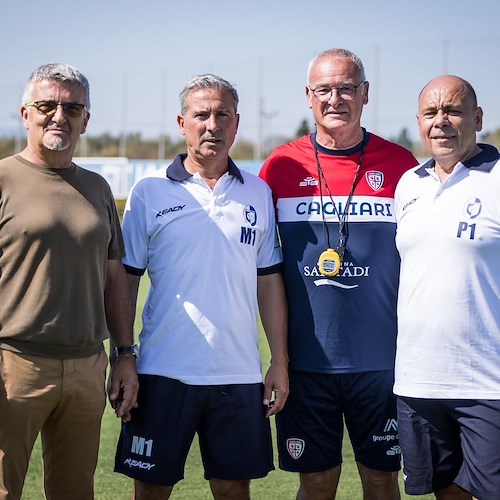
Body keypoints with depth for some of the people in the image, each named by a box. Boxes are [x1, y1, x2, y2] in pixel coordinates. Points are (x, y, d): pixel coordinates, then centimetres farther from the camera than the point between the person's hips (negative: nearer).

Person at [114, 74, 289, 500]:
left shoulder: (258, 194, 9)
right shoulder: (150, 192, 1)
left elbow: (269, 281, 11)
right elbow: (125, 281, 3)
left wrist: (280, 362, 7)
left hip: (239, 374, 2)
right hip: (164, 370, -2)